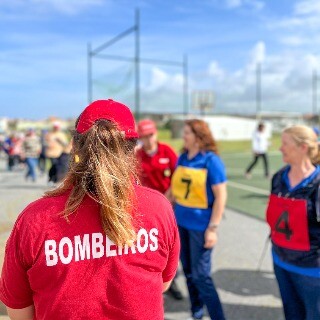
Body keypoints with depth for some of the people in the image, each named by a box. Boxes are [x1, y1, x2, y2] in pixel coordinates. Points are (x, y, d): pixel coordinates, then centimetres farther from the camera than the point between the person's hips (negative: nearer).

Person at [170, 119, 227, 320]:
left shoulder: (211, 160, -13)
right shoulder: (182, 158, 4)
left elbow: (221, 196, -14)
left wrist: (213, 228, -17)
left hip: (201, 225, -6)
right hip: (181, 222, 6)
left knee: (201, 275, -2)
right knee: (188, 271, 16)